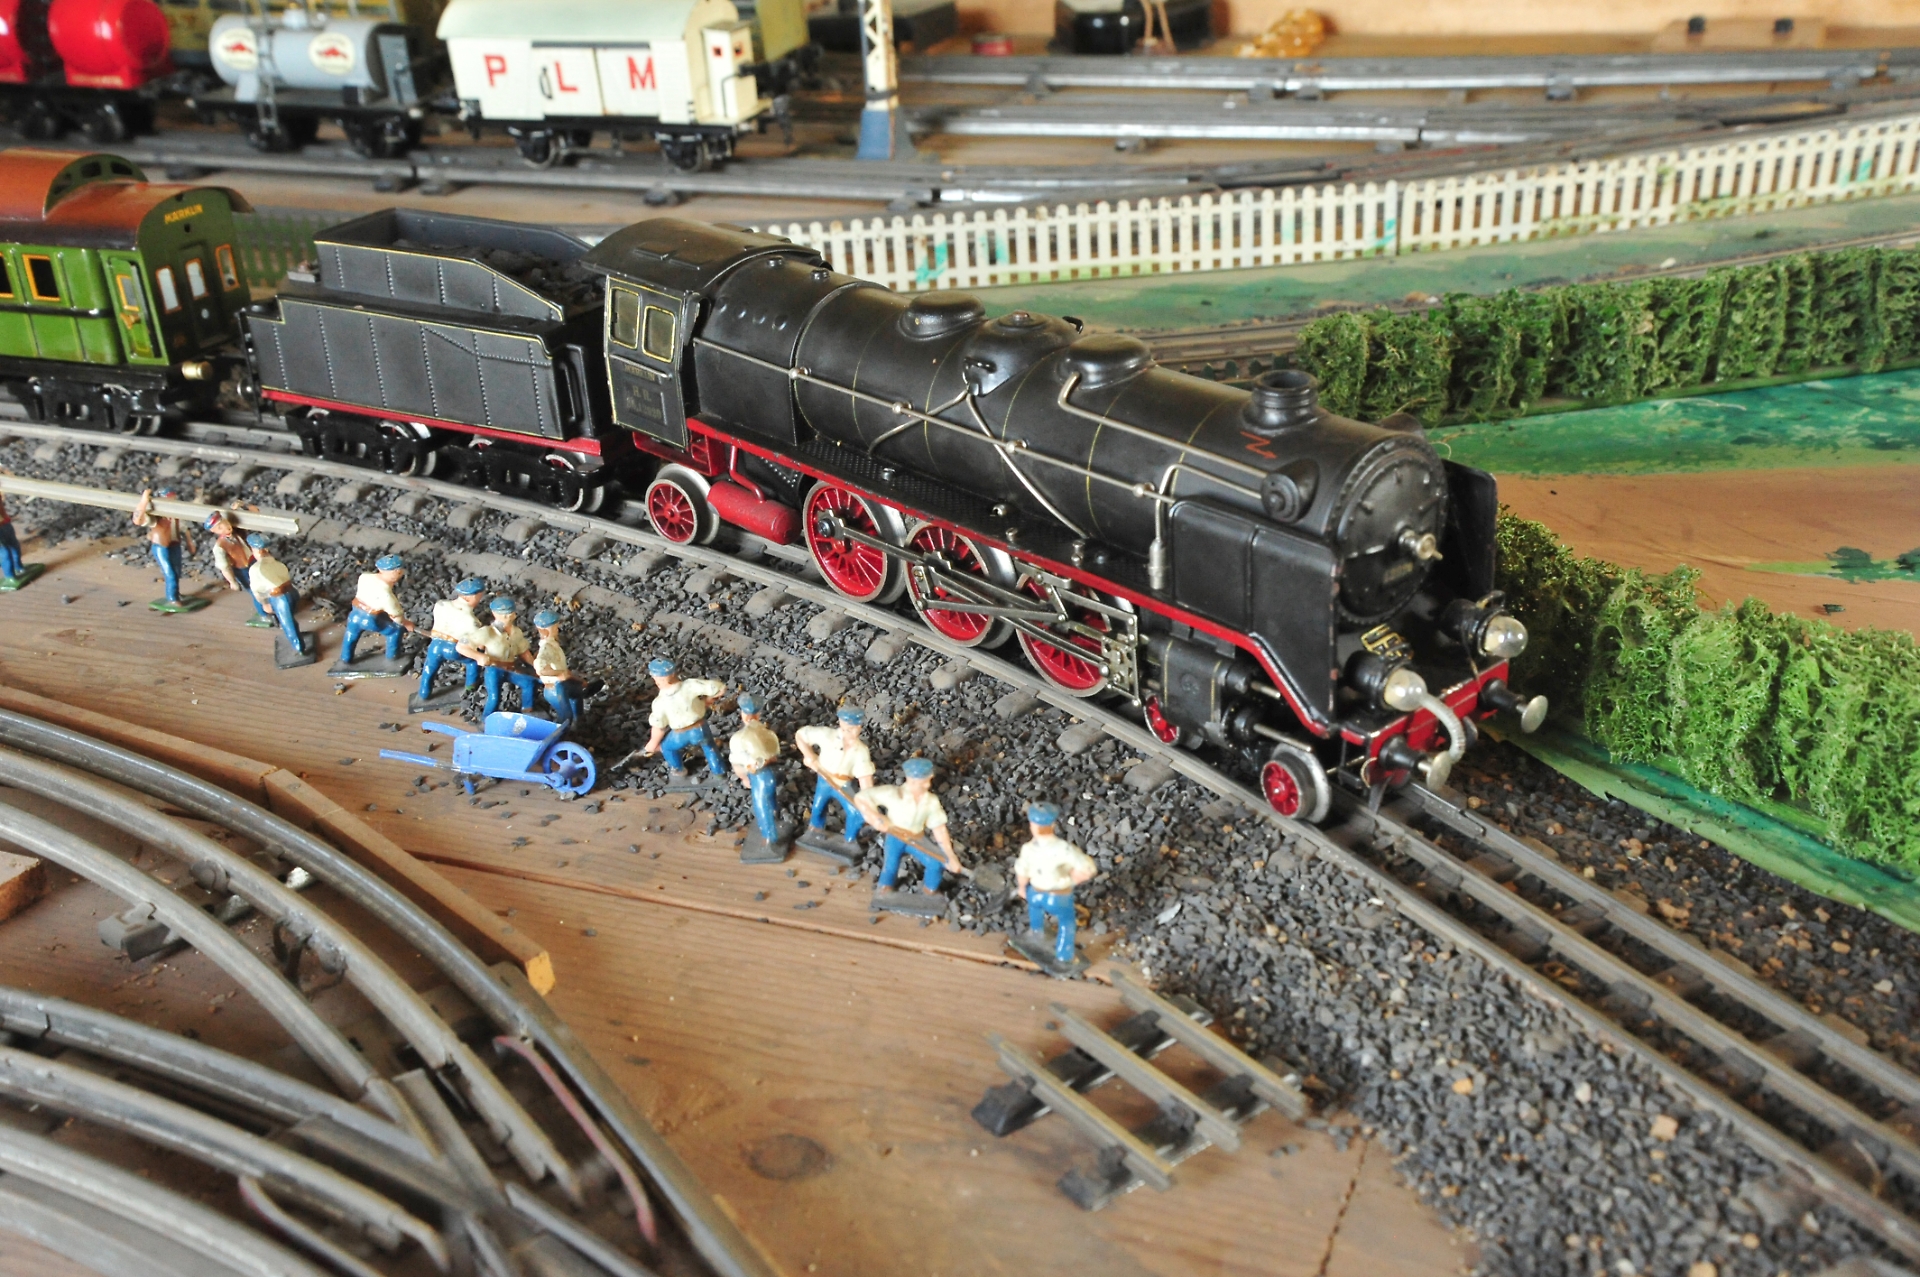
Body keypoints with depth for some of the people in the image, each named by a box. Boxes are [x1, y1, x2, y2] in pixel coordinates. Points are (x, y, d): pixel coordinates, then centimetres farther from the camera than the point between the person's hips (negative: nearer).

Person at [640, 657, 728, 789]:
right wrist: (707, 699, -4)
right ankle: (718, 770, 48)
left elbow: (659, 728, -11)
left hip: (681, 736, 0)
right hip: (700, 729, 1)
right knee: (709, 745, 33)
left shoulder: (660, 702, -24)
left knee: (666, 746, 32)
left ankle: (678, 772, 51)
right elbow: (721, 688, -23)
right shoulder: (690, 685, -25)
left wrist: (652, 744, 9)